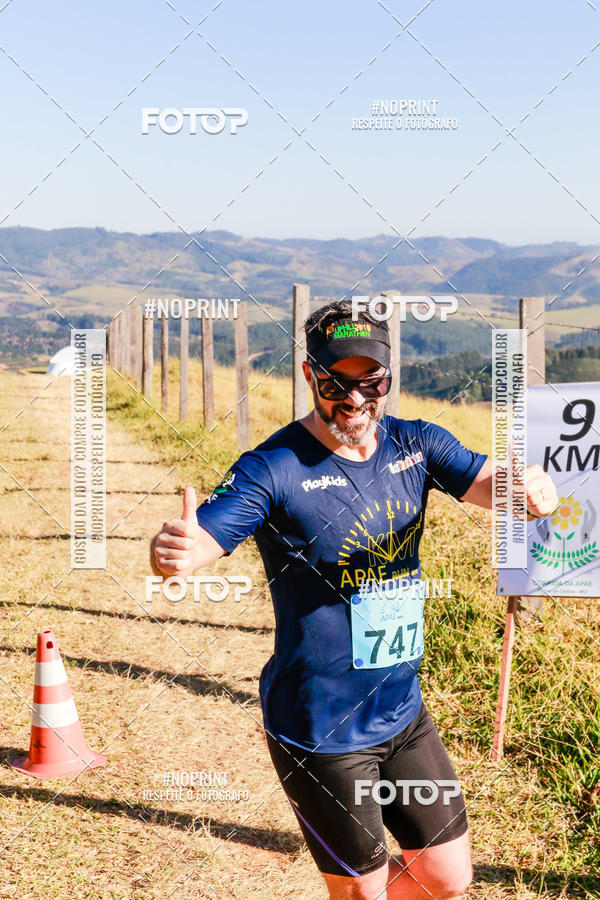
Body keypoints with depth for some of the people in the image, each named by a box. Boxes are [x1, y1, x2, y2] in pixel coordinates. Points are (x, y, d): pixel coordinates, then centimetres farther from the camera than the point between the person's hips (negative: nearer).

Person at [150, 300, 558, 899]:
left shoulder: (415, 444, -1)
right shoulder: (274, 468, -17)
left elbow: (487, 483, -14)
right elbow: (199, 542, -27)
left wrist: (533, 489, -38)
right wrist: (173, 551, -51)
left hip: (403, 712, 6)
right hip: (318, 732, -5)